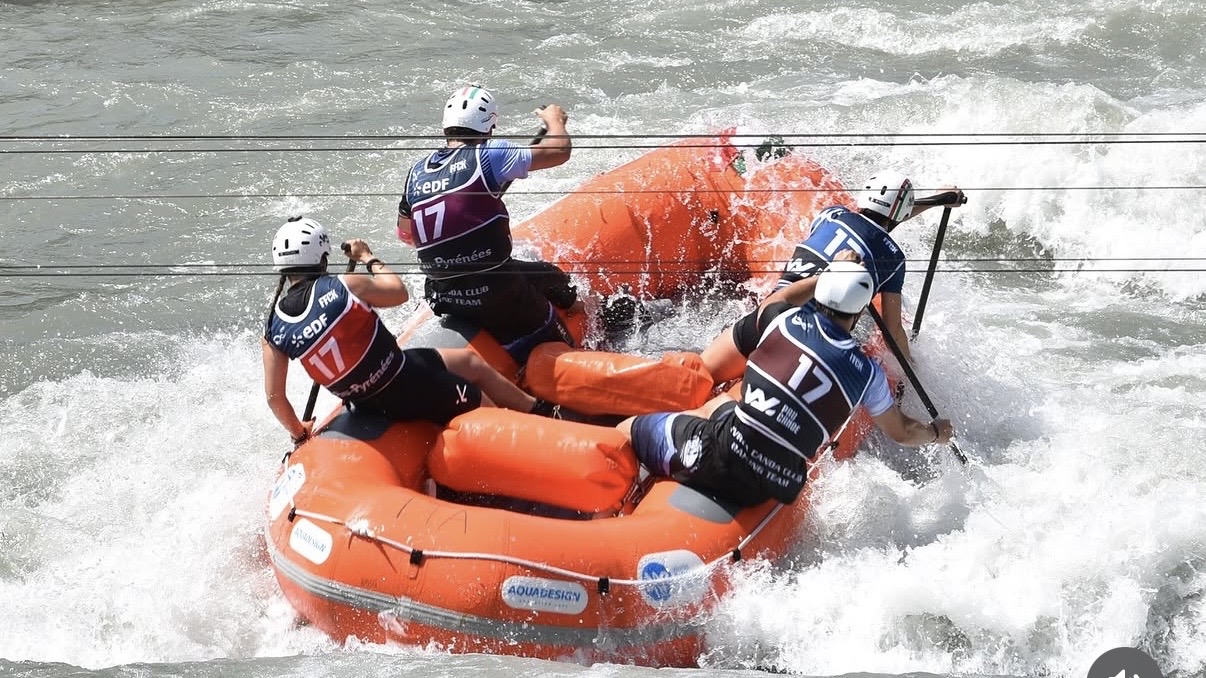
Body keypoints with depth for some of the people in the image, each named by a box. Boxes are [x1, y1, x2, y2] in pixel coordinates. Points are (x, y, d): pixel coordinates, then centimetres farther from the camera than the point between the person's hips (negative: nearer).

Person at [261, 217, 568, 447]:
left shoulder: (273, 328, -7)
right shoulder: (342, 287, -21)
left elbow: (274, 396, -1)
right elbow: (399, 292, -2)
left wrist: (298, 432, 17)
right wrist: (369, 258, 13)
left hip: (372, 403, 7)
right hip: (409, 383, -7)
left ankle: (535, 410, 39)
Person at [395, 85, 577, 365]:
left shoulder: (417, 172, 9)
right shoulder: (487, 155, -9)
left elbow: (405, 234, 23)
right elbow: (559, 151, -6)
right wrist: (555, 119, 15)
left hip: (444, 297, 7)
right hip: (495, 290, -7)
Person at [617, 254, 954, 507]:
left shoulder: (787, 321, 3)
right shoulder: (868, 373, 7)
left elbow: (776, 301, 32)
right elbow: (902, 431, 24)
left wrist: (828, 275, 44)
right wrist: (936, 432, 46)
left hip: (721, 456, -4)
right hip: (774, 488, 4)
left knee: (626, 431, 13)